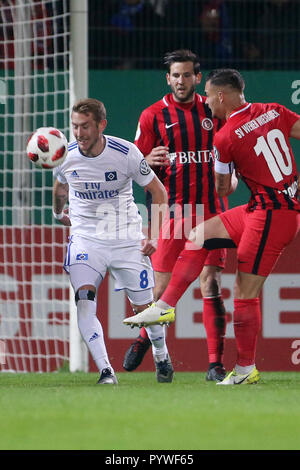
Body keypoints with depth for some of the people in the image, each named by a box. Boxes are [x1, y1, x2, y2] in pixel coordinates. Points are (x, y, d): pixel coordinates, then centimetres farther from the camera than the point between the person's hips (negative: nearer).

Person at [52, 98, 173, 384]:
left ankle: (162, 358, 34)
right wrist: (58, 213, 31)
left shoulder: (126, 153, -15)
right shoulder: (66, 157, -8)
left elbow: (159, 192, -2)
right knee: (84, 298, -23)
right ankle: (105, 371, -23)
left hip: (127, 239, -1)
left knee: (144, 307, 4)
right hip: (85, 238, 1)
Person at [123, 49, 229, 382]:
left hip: (210, 208, 1)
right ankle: (144, 337, 27)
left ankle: (215, 363, -4)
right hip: (171, 210, -1)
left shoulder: (214, 110, 9)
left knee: (211, 284, -5)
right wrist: (149, 162, -19)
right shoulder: (153, 115, 2)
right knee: (161, 286, -1)